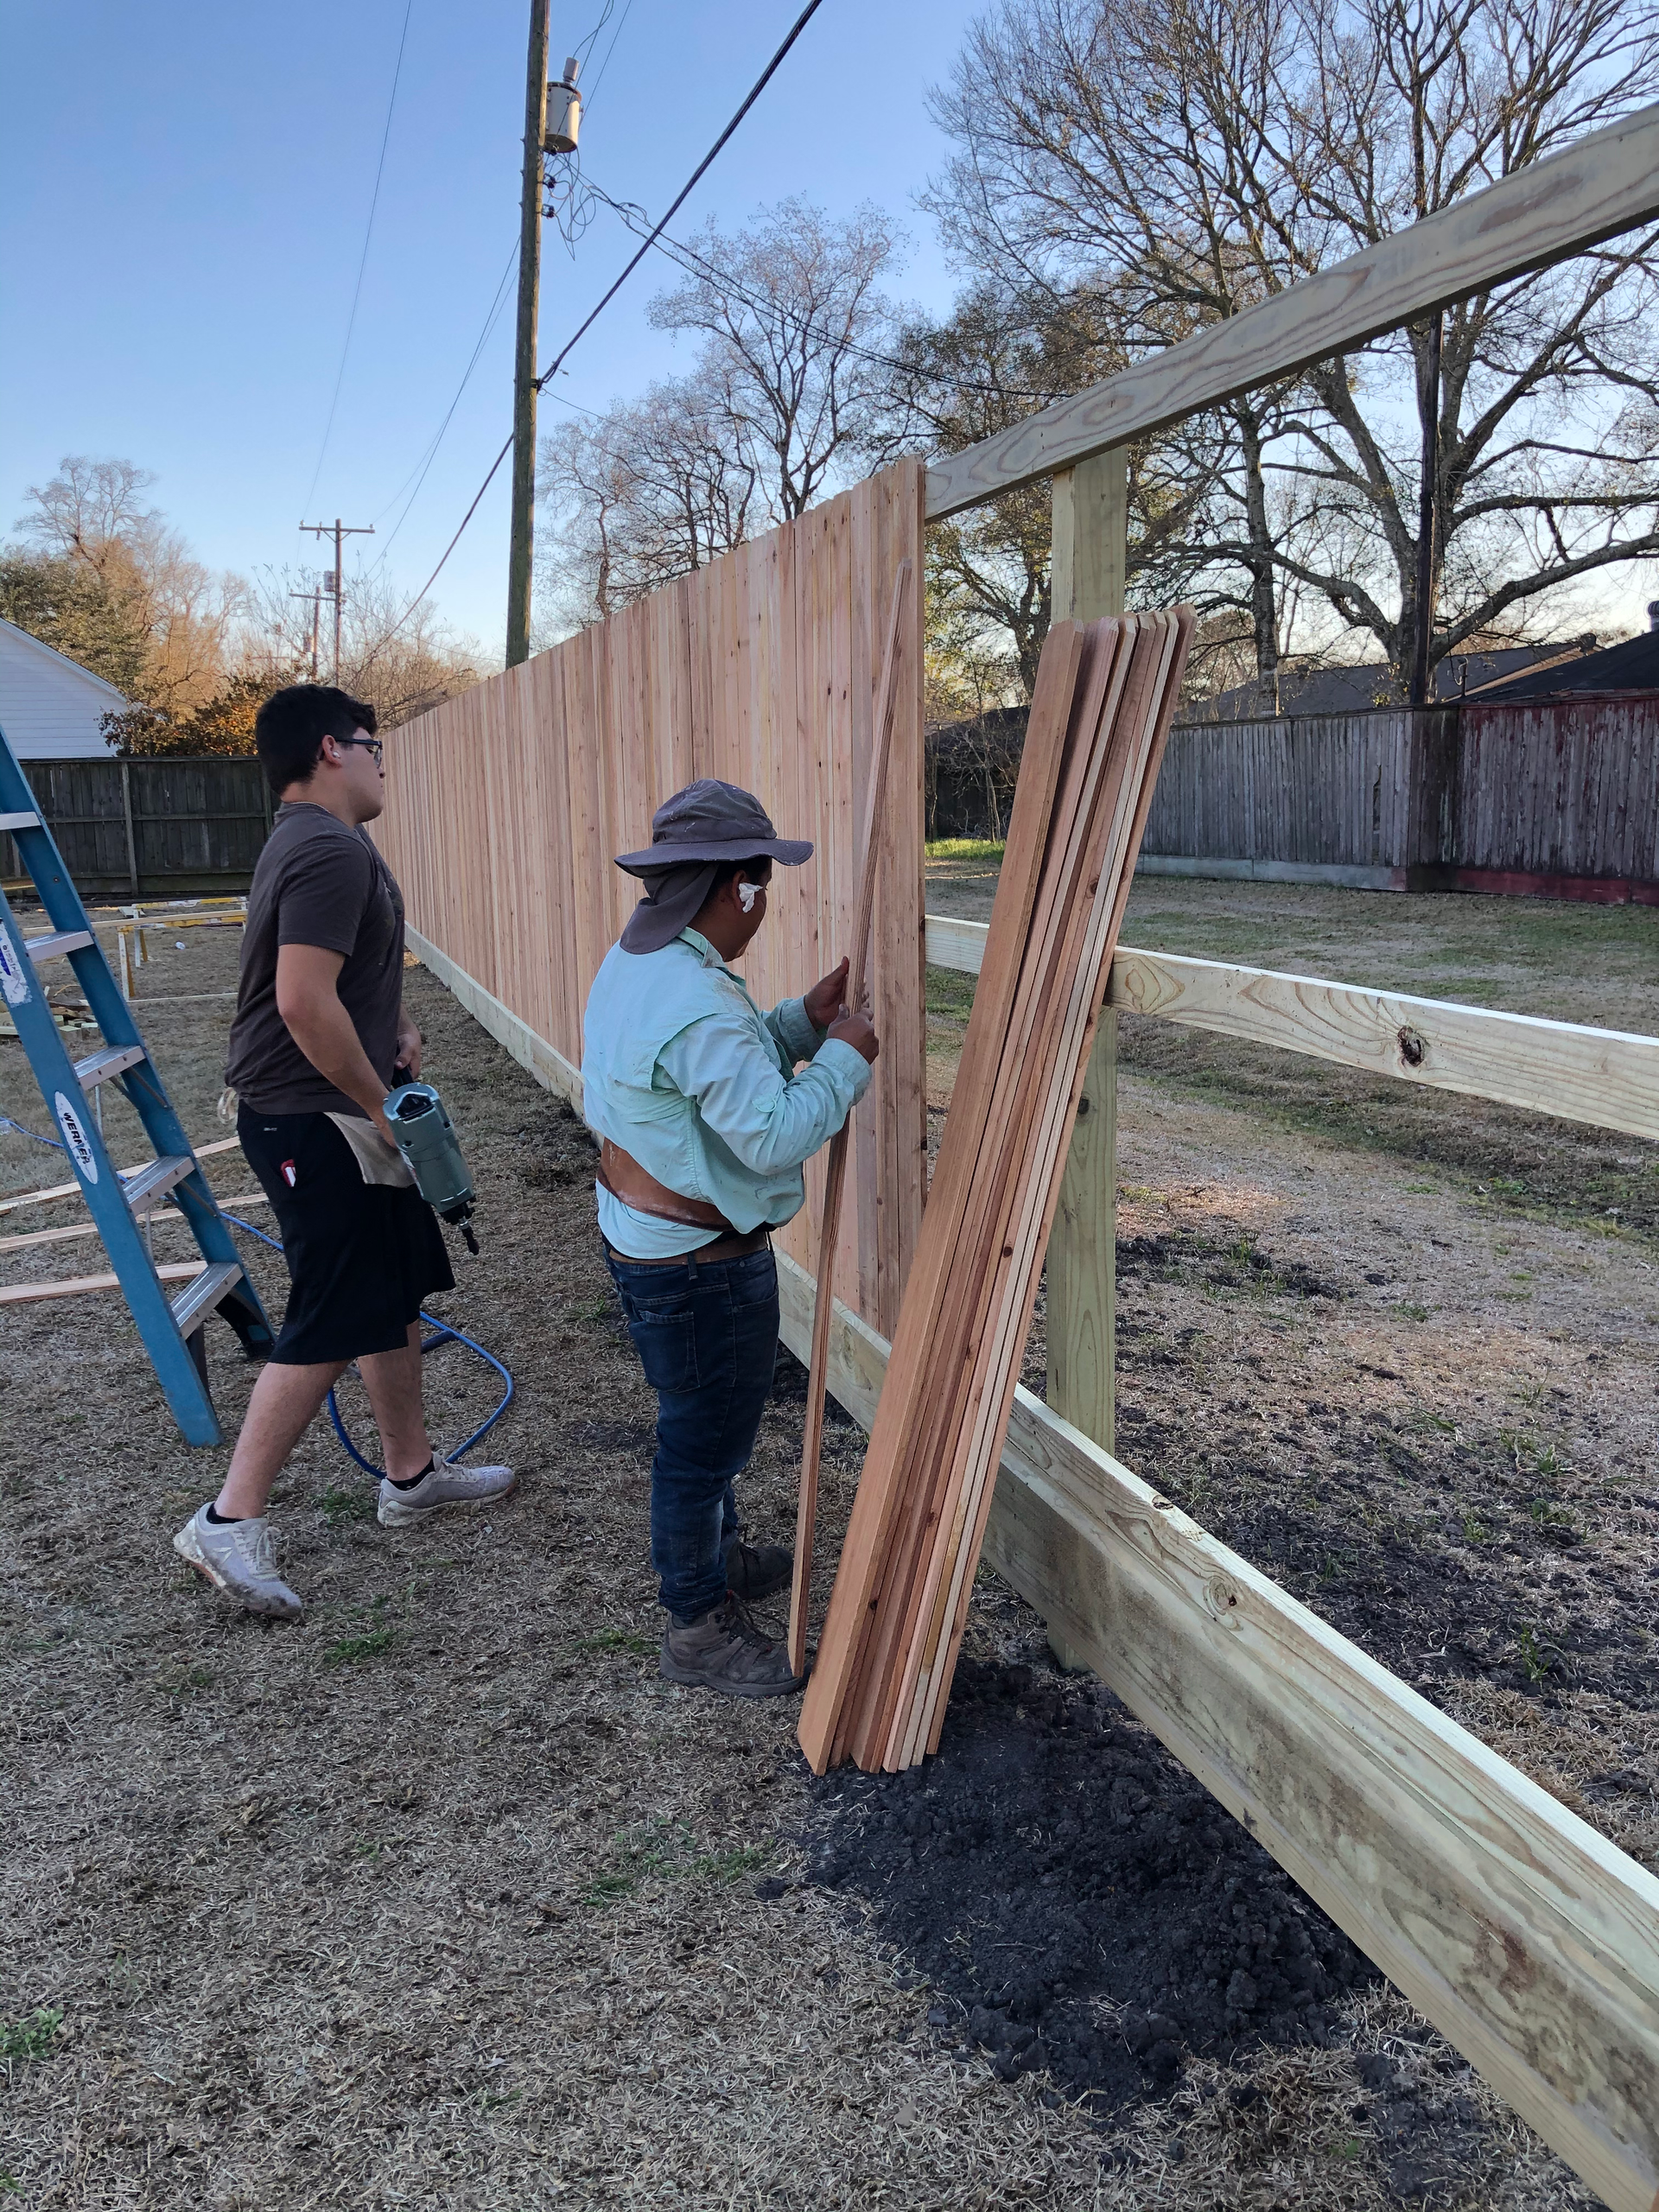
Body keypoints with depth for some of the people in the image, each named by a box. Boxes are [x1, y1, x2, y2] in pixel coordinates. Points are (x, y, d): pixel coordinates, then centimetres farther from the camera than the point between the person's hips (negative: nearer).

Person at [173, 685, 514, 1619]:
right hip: (317, 1121, -11)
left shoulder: (313, 842, 15)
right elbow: (304, 1002, -28)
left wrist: (394, 1026, 9)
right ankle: (231, 1520, 2)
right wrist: (379, 1106, -18)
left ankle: (413, 1474, 29)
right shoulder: (331, 851, -20)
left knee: (398, 1295, 17)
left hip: (341, 1113, 11)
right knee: (333, 1324, -6)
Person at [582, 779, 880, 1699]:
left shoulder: (632, 960, 4)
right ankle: (698, 1625, 25)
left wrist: (801, 1021, 6)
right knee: (702, 1436, 7)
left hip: (640, 1234, 11)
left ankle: (718, 1553, 48)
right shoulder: (697, 1002, -30)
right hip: (699, 1265, -10)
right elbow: (774, 1133, -30)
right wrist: (845, 1058, -16)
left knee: (705, 1421, 28)